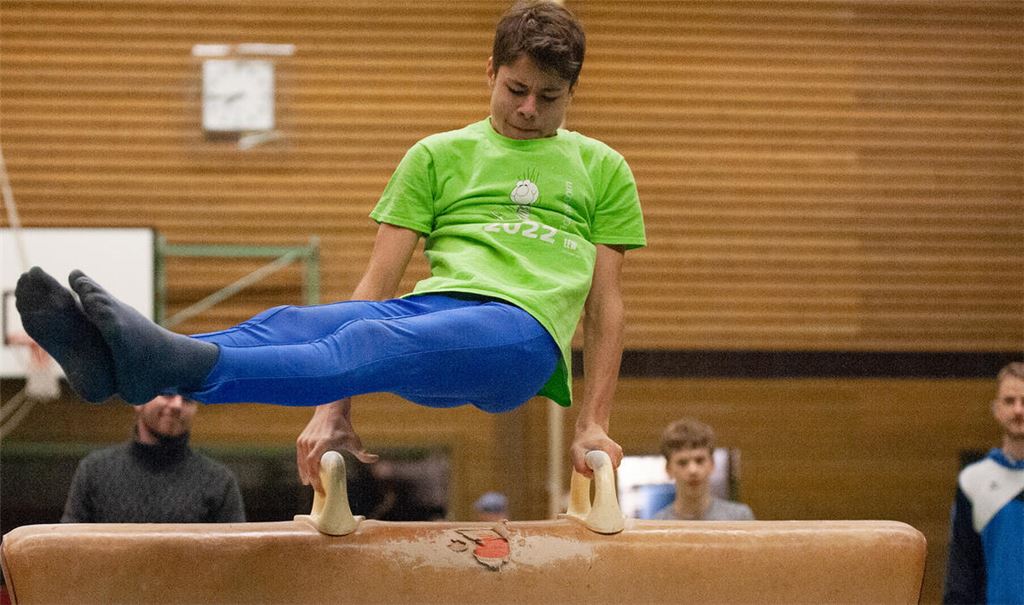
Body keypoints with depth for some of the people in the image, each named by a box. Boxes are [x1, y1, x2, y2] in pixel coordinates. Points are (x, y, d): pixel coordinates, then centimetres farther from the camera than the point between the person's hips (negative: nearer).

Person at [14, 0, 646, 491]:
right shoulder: (438, 156, 23)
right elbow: (377, 284, 13)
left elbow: (605, 302, 16)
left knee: (370, 344, -36)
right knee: (290, 323, -30)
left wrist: (594, 425, 4)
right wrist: (333, 412, 1)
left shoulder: (602, 169, 22)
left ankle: (177, 366, -61)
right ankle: (112, 361, -56)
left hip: (526, 329, -3)